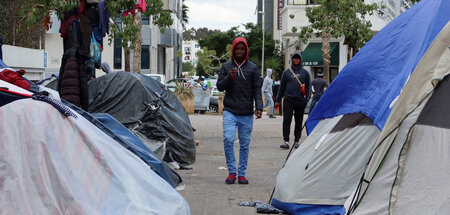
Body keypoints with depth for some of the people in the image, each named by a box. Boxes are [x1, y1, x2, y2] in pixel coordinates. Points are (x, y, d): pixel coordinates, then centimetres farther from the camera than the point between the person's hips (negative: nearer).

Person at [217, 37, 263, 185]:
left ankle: (241, 174, 14)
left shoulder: (252, 68, 5)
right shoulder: (226, 67, 7)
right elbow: (219, 87, 5)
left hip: (246, 113, 0)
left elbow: (257, 89, 4)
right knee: (228, 139, -14)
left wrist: (259, 107, -8)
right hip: (230, 111, 0)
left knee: (245, 144, 4)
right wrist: (229, 78, -14)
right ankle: (231, 171, -1)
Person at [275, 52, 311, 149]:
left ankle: (296, 141, 16)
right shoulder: (287, 72, 9)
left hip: (300, 101, 1)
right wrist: (278, 100, 10)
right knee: (286, 120, -10)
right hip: (288, 100, -1)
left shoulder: (305, 72, 9)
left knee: (299, 122, 7)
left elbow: (308, 86, 10)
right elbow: (282, 86, 12)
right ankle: (286, 141, -12)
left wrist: (306, 99, -1)